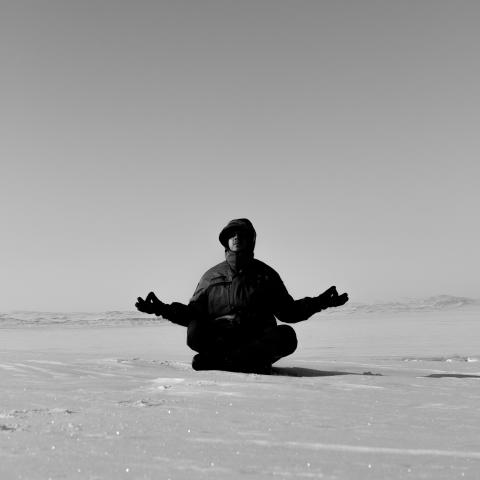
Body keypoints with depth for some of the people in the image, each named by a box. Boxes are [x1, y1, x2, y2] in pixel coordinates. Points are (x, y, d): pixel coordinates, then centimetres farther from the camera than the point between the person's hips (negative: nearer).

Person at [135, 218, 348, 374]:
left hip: (258, 338, 1)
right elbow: (192, 313, 17)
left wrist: (319, 302, 1)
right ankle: (252, 361, -29)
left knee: (285, 336, -32)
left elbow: (288, 311, 15)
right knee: (194, 332, -30)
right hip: (219, 338, 0)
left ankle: (218, 360, -34)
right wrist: (162, 309, 2)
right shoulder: (212, 276, 17)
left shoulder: (265, 274, 15)